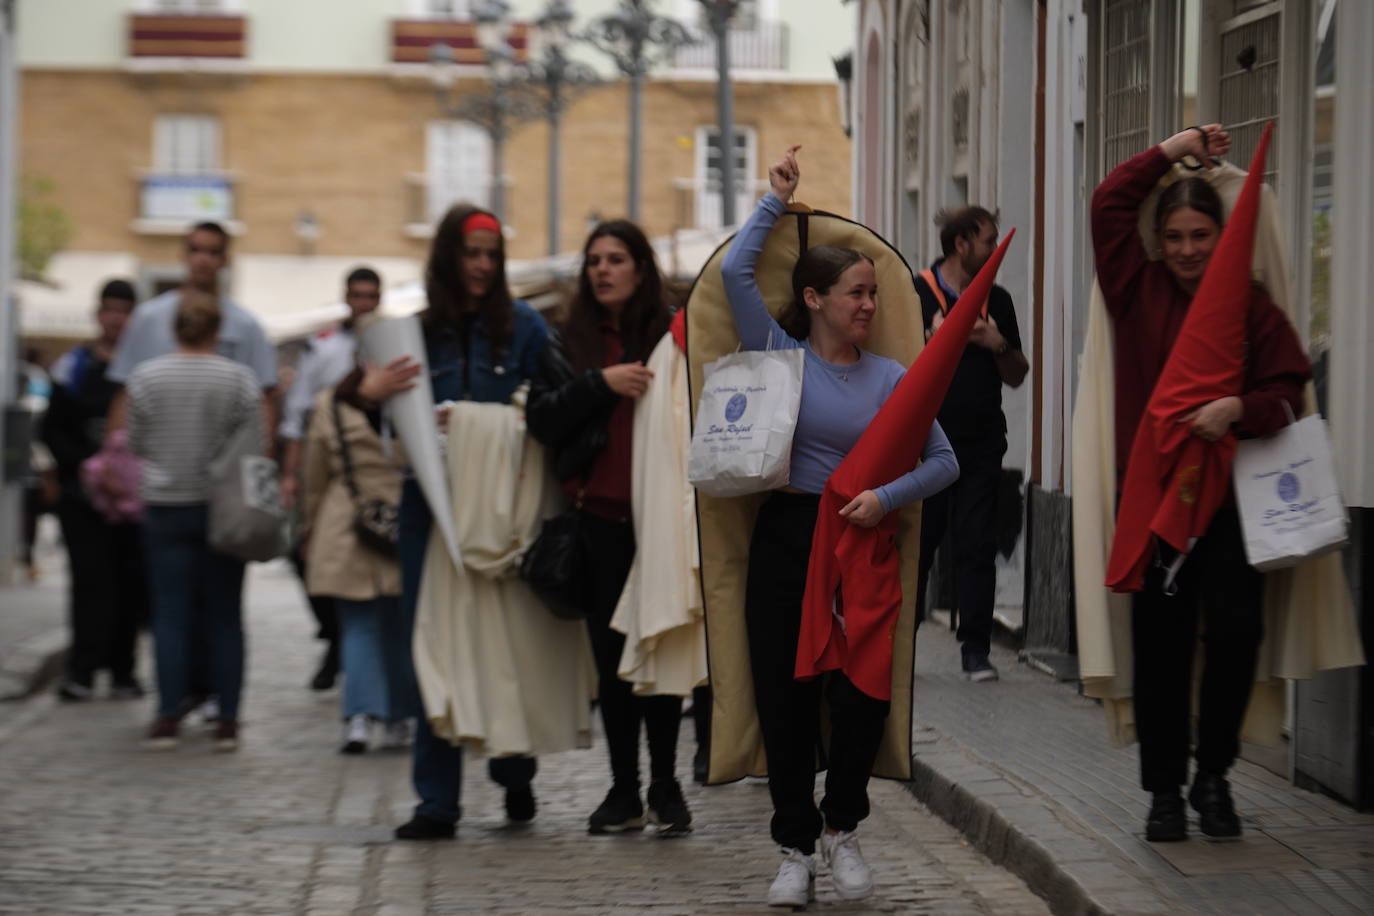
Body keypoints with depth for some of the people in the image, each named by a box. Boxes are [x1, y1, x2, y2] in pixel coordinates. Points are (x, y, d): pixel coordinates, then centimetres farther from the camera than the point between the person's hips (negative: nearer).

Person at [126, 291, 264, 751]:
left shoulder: (145, 377, -3)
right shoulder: (240, 379, -5)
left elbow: (135, 444, 5)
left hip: (166, 507, 0)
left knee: (170, 613, 3)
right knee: (224, 614, 5)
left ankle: (168, 717, -1)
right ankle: (227, 720, 4)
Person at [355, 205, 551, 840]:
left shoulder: (522, 326, 3)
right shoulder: (415, 330, 6)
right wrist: (367, 393, -12)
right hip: (430, 508, 1)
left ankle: (515, 776, 24)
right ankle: (437, 800, 6)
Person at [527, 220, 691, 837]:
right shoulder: (570, 343, 9)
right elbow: (541, 419, -2)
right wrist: (601, 383, -13)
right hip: (598, 517, 2)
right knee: (611, 655, 5)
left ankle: (665, 787, 11)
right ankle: (624, 791, 13)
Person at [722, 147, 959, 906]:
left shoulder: (890, 378, 5)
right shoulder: (781, 355, 3)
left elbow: (944, 461, 4)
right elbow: (735, 273, -8)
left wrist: (886, 497, -12)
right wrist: (776, 200, 2)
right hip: (784, 537, 0)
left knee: (863, 693, -8)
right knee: (784, 696, 1)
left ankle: (841, 827, 17)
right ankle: (796, 848, 15)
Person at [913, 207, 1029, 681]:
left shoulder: (997, 300, 14)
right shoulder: (916, 295, 1)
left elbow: (1017, 376, 17)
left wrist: (999, 345, -2)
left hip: (981, 443, 3)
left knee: (978, 545, -1)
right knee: (916, 541, -3)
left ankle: (976, 649, 1)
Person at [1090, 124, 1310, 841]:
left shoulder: (1251, 305, 4)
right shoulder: (1139, 288, 7)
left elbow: (1287, 388, -1)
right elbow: (1109, 203, 4)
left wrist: (1237, 410, -20)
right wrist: (1174, 150, 7)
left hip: (1230, 494, -1)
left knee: (1237, 626, -12)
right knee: (1160, 644, 3)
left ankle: (1213, 775, 7)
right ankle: (1164, 789, 15)